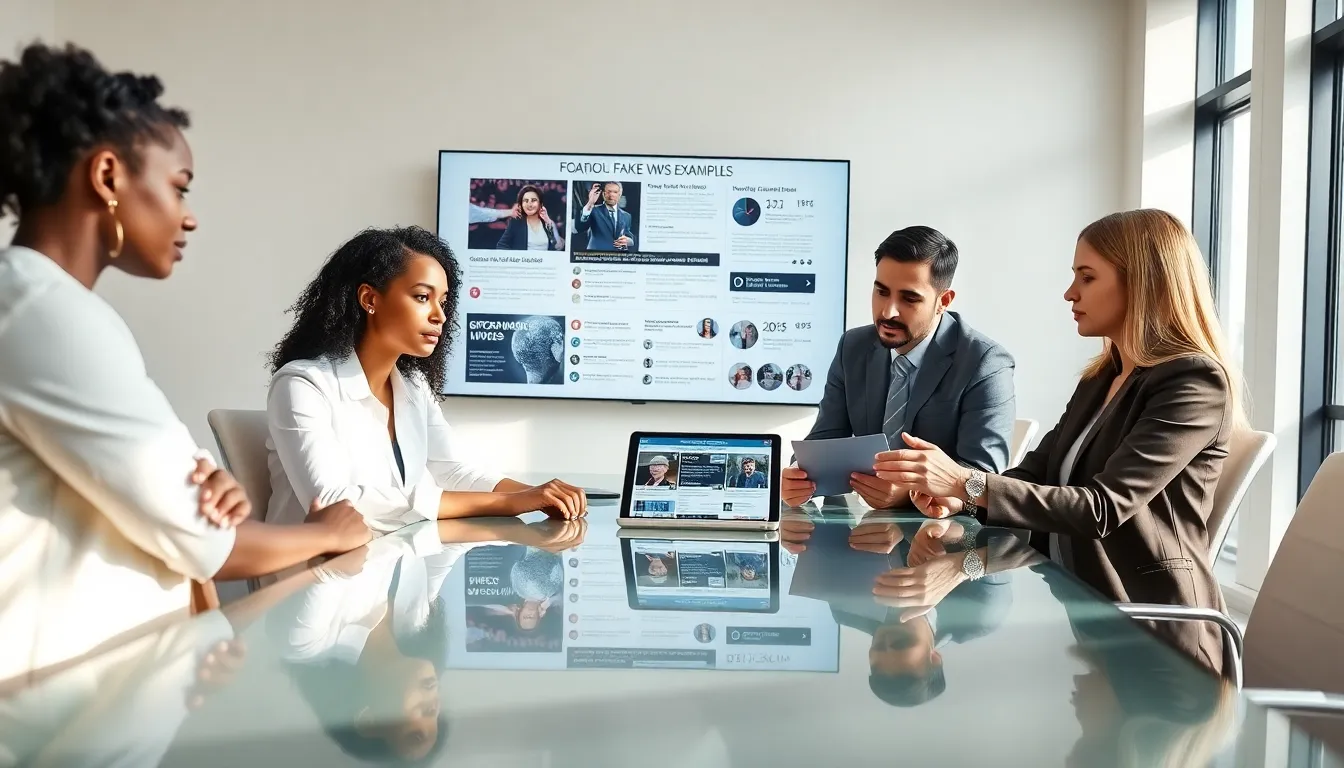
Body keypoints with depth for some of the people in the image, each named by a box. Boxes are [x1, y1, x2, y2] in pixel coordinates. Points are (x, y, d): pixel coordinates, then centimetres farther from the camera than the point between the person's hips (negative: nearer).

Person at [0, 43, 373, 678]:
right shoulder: (53, 315, -19)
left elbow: (147, 499, 14)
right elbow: (198, 544, -16)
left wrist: (212, 490, -7)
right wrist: (329, 533, 2)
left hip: (97, 670, 9)